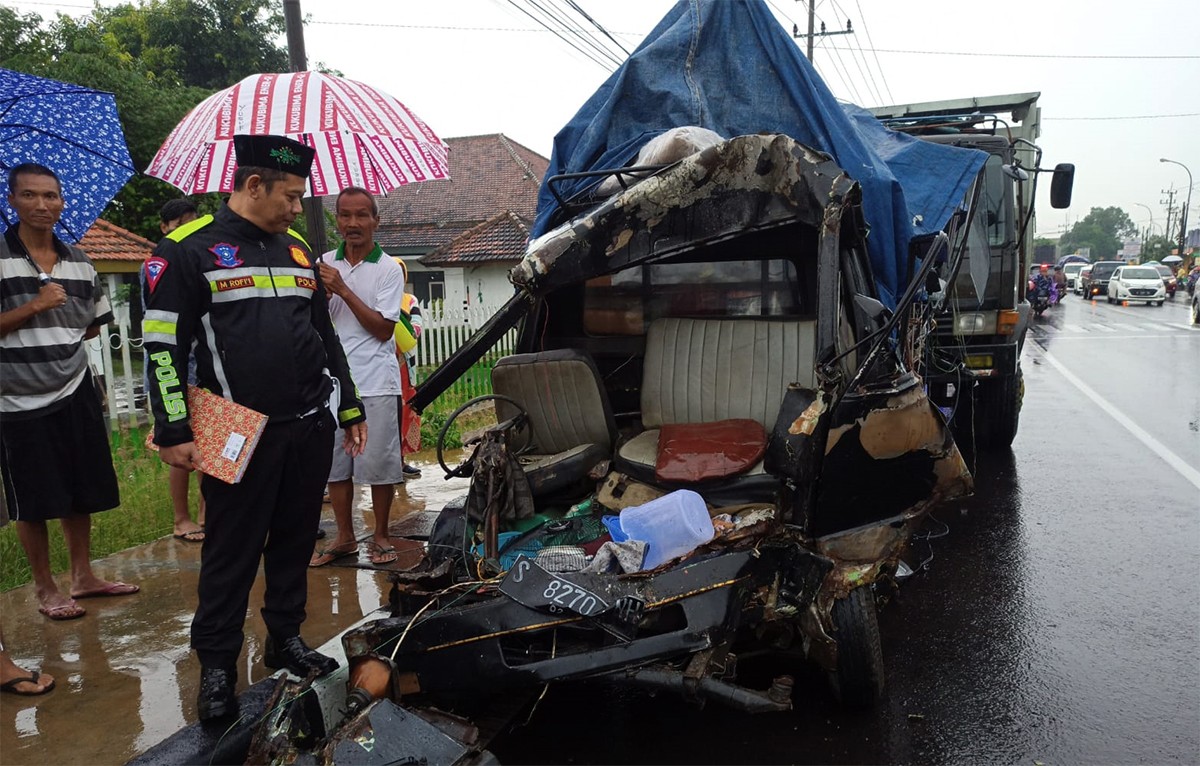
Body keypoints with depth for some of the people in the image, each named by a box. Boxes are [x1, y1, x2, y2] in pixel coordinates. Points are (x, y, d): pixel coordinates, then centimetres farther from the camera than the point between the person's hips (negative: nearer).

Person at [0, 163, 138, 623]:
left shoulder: (79, 263, 7)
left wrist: (53, 338, 6)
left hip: (75, 392, 5)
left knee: (81, 492, 12)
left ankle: (83, 576, 27)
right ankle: (45, 589, 19)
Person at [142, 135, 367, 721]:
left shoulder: (299, 251, 14)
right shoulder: (187, 250, -5)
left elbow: (326, 336, 19)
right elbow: (163, 345, -7)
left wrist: (351, 410, 18)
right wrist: (174, 432, -11)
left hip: (312, 428, 5)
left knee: (295, 539, 14)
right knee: (232, 552, 4)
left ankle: (286, 639, 29)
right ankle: (217, 664, 19)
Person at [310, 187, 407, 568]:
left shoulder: (388, 269, -4)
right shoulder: (325, 263, 9)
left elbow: (383, 328, -11)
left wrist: (343, 290, -15)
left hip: (374, 382, -4)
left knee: (379, 462, 1)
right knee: (334, 462, 10)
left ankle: (380, 536, 18)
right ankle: (344, 536, 24)